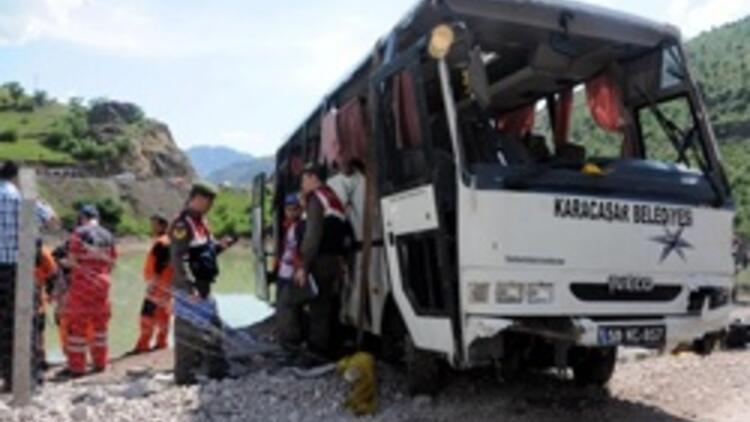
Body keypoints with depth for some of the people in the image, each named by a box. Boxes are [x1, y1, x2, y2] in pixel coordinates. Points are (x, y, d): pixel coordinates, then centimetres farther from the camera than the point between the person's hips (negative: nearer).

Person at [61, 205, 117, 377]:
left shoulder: (80, 233, -8)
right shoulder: (108, 236, 8)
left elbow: (72, 259, -9)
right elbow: (112, 262, 11)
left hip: (82, 282, -5)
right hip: (102, 283, 5)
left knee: (77, 323, 1)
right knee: (100, 321, 15)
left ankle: (76, 366, 2)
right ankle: (100, 362, 21)